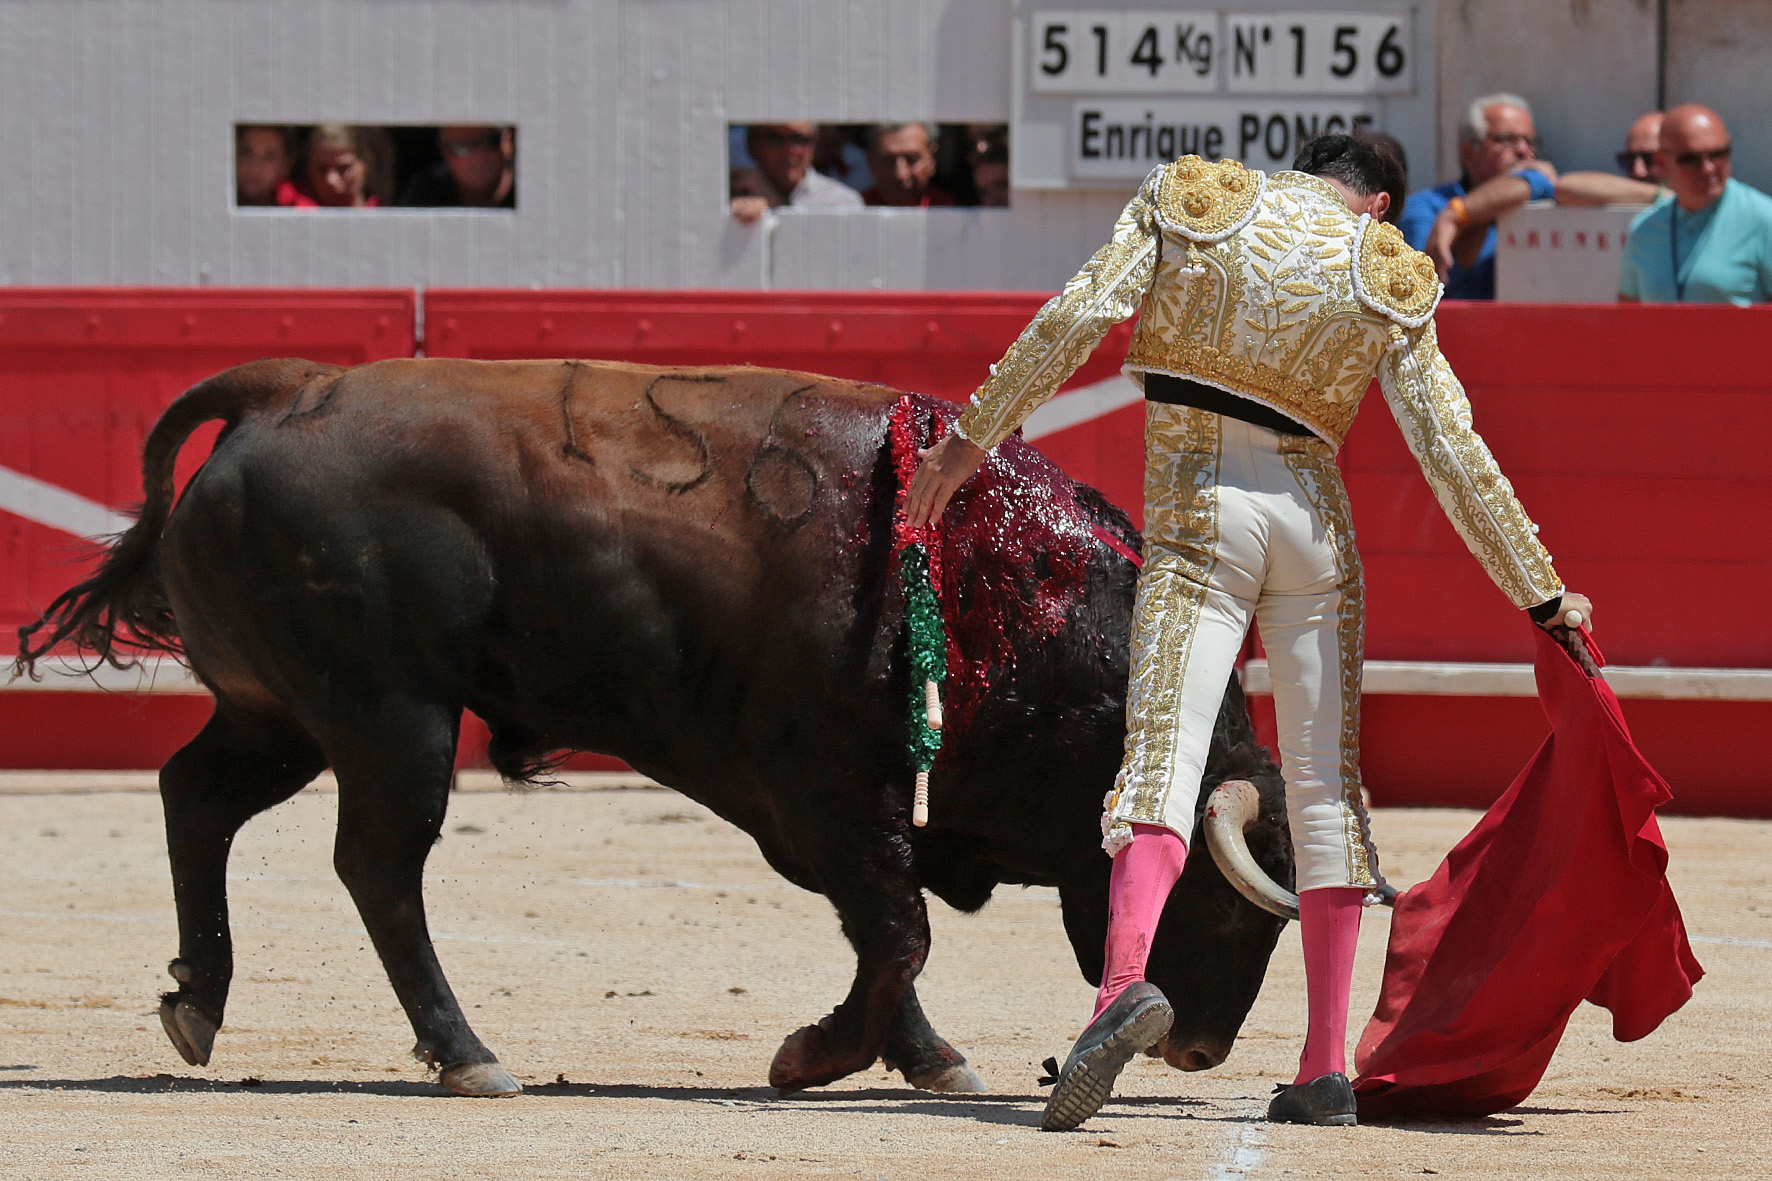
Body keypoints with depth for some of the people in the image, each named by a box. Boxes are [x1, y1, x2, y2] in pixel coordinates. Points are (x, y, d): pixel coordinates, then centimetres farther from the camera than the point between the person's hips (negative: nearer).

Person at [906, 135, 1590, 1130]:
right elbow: (1455, 455, 2)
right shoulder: (1390, 281, 5)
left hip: (1198, 514, -1)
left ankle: (1126, 976, -40)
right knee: (1326, 781, 9)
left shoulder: (1193, 200, 4)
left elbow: (1075, 318, -7)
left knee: (1165, 750, -12)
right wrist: (1541, 593, 9)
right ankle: (1327, 1068, 8)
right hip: (1317, 522, 1)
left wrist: (970, 438, -1)